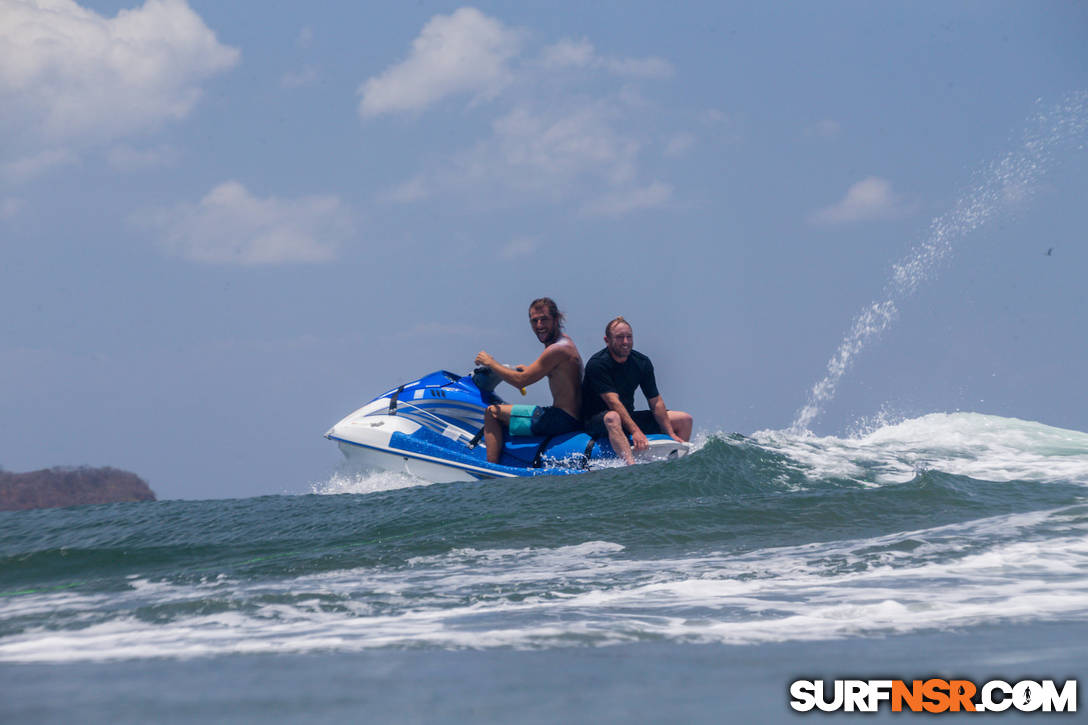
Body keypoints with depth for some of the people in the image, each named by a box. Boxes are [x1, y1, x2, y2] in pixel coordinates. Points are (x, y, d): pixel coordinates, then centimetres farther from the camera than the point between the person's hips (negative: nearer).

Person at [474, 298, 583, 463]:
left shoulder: (558, 349, -19)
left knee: (492, 412, -5)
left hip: (562, 420, -11)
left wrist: (491, 363, -7)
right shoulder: (564, 340, 12)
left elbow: (521, 380, -18)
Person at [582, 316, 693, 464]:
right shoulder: (597, 364, -18)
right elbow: (613, 402, -28)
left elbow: (656, 402, 1)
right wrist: (635, 431, -39)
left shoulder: (642, 362, 2)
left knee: (684, 420, 3)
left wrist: (671, 434, -9)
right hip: (596, 422, -7)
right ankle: (631, 465, -63)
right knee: (613, 418, -44)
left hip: (629, 417, 7)